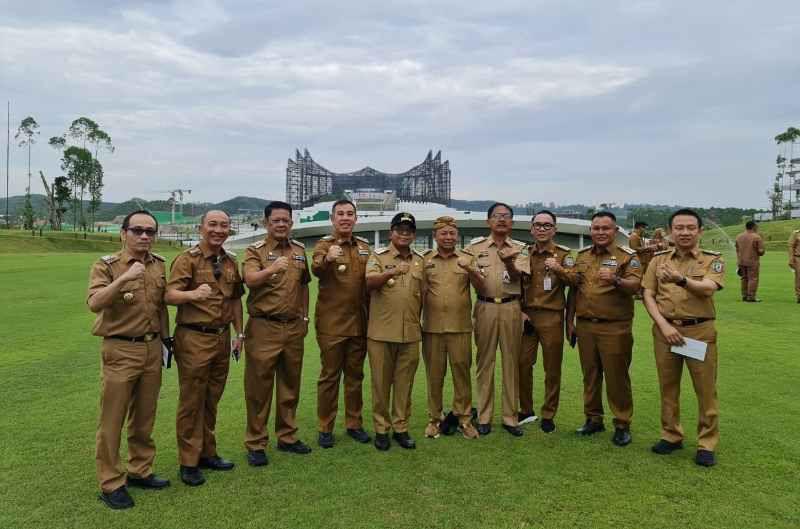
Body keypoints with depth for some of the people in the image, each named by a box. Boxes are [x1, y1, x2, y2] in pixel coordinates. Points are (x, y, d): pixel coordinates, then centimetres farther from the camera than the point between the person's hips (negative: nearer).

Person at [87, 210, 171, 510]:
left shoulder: (158, 265, 7)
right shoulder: (106, 266, -9)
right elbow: (94, 303, -26)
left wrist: (166, 338, 17)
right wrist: (124, 278, -38)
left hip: (152, 349, 5)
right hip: (121, 351, -5)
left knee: (144, 417, 16)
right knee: (112, 419, 3)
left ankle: (140, 471, 31)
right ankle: (110, 483, 16)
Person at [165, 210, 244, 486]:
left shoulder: (231, 261, 10)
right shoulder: (187, 259, -8)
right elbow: (170, 295, -20)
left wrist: (239, 333, 14)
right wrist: (193, 293, -41)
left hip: (222, 337, 6)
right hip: (194, 338, -6)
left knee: (212, 400, 15)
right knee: (191, 402, 3)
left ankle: (207, 453, 28)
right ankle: (188, 462, 14)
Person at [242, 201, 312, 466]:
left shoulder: (299, 250, 11)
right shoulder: (255, 250, -3)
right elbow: (250, 280, -22)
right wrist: (273, 268, -38)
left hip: (294, 327, 5)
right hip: (263, 327, -5)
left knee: (290, 384, 14)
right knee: (259, 386, 2)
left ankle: (287, 437, 28)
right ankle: (255, 444, 14)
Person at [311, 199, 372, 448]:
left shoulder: (364, 247, 9)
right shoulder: (324, 244, -5)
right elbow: (316, 270, -26)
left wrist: (371, 317, 8)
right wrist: (327, 259, -49)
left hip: (359, 323, 4)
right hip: (331, 323, -4)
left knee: (355, 375, 14)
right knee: (329, 376, 5)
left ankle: (354, 423, 27)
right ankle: (325, 428, 18)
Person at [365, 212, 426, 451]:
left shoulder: (420, 261, 11)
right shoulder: (378, 256, -1)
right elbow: (369, 283, -20)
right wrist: (391, 273, -38)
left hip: (410, 333, 3)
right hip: (381, 332, -3)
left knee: (404, 383, 10)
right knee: (381, 382, 7)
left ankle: (400, 428, 23)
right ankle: (381, 428, 20)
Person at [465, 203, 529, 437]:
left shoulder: (519, 249, 7)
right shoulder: (475, 247, 6)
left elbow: (516, 276, -9)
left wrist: (508, 262, -29)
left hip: (511, 308, 1)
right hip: (485, 307, 0)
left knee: (511, 361, 6)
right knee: (485, 361, 5)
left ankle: (510, 417, 16)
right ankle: (484, 417, 14)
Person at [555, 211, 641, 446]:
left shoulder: (627, 256, -2)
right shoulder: (582, 255, 12)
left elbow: (635, 285, -16)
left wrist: (615, 280, -37)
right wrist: (570, 320, 15)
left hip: (615, 327, -4)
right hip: (585, 325, 5)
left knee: (616, 376, 1)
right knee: (590, 374, 12)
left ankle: (622, 424, 14)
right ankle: (593, 419, 25)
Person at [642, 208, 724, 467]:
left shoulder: (712, 260, 0)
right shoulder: (659, 259, 7)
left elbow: (708, 289, -19)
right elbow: (648, 295, 3)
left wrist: (681, 279, -39)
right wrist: (664, 325, -10)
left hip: (700, 331, -2)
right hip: (665, 329, 2)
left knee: (706, 389, 3)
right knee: (668, 386, 12)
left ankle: (706, 444, 17)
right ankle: (671, 436, 27)